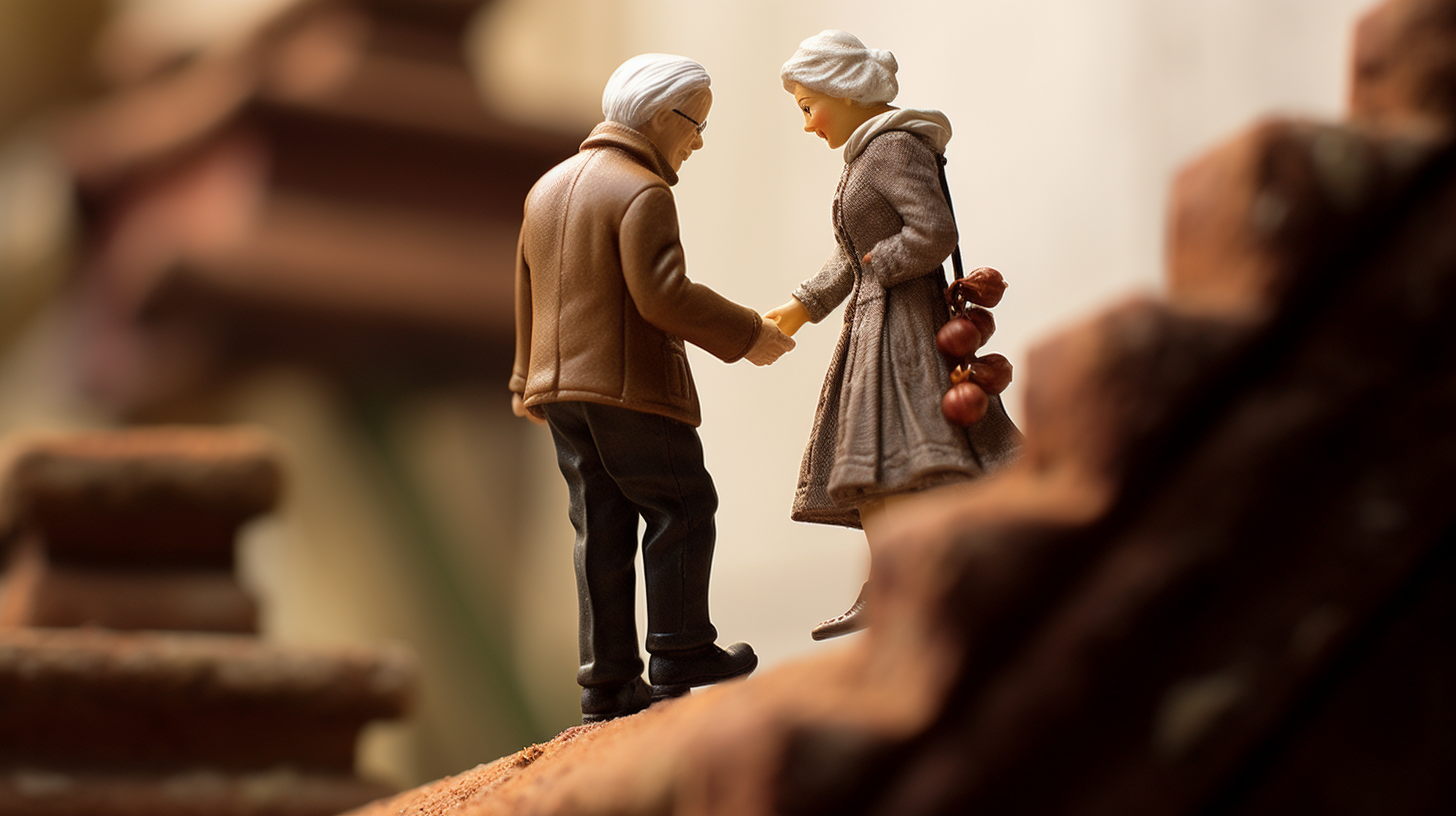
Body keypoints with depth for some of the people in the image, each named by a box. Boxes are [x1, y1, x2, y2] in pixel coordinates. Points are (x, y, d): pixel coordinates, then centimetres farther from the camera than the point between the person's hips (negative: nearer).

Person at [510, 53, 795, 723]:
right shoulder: (642, 194, -13)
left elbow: (527, 293, 20)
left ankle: (608, 682, 7)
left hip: (559, 388, 8)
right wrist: (746, 335, -11)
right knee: (682, 507, 4)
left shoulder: (549, 186, 15)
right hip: (631, 388, -8)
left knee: (601, 527, 8)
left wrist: (530, 381, 28)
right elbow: (664, 296, -21)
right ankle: (680, 655, 5)